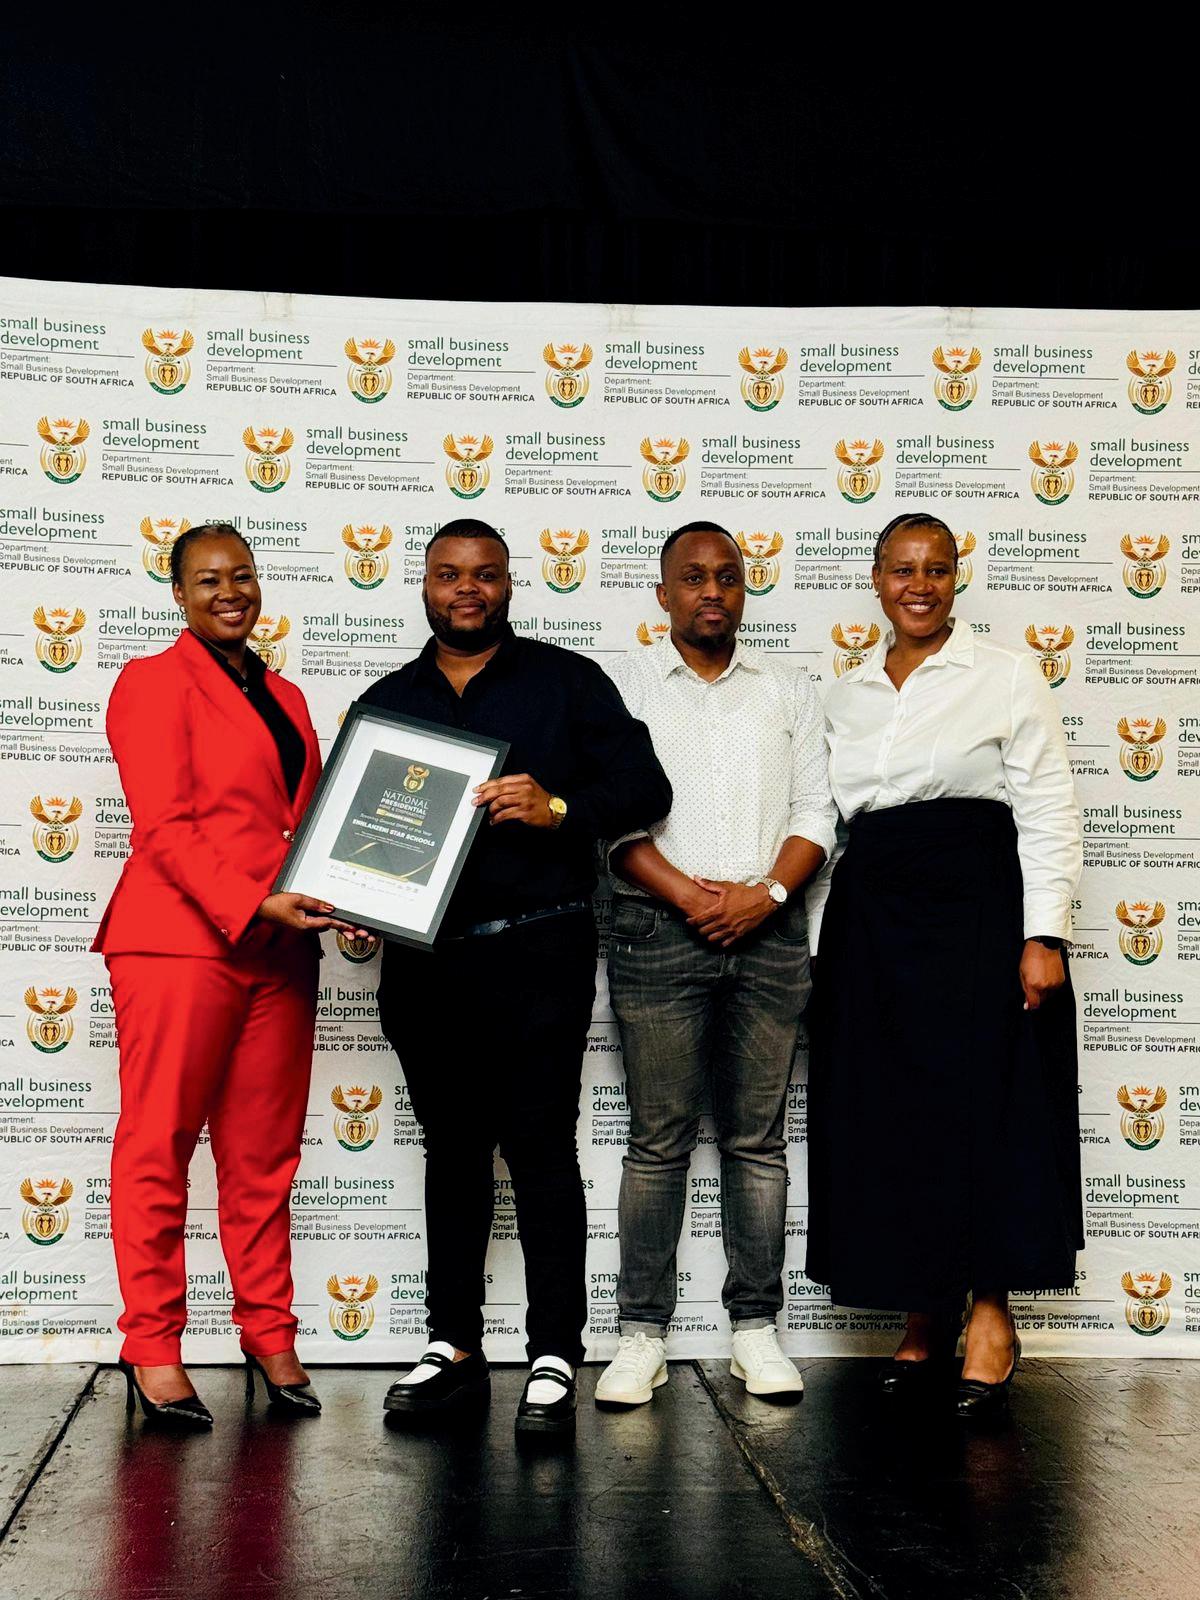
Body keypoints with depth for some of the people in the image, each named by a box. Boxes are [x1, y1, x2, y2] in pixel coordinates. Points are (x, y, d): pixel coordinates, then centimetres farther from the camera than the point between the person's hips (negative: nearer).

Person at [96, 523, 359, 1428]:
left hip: (277, 949, 6)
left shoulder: (285, 699, 21)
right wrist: (253, 905, -19)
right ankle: (153, 1348, 9)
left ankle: (270, 1336, 19)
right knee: (160, 1147, 1)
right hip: (179, 941, -6)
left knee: (264, 1153, 10)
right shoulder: (156, 682, -1)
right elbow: (163, 827, -10)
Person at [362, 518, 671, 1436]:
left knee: (540, 1147, -5)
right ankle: (454, 1346, 21)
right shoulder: (388, 702, 16)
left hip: (537, 953, -4)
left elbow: (643, 787, -1)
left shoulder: (565, 681, 5)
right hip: (423, 956, 4)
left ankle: (555, 1360, 0)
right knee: (452, 1149, 12)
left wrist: (557, 807, -18)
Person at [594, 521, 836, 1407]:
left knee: (758, 1138, 6)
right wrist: (688, 897, -13)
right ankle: (643, 1332, 7)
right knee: (659, 1140, 0)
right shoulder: (624, 684, 6)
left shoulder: (787, 686, 13)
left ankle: (756, 1327, 13)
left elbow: (815, 811, 7)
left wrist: (767, 892, -9)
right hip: (659, 931, -2)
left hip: (769, 931, 2)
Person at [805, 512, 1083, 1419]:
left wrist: (1044, 935, -13)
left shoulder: (1007, 677, 1)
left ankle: (991, 1311, 7)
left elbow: (1048, 812, -4)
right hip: (871, 918, 5)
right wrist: (826, 942, 11)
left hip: (974, 906, -5)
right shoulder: (847, 694, 14)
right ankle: (925, 1313, 16)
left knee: (982, 1105, -5)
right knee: (883, 1115, 5)